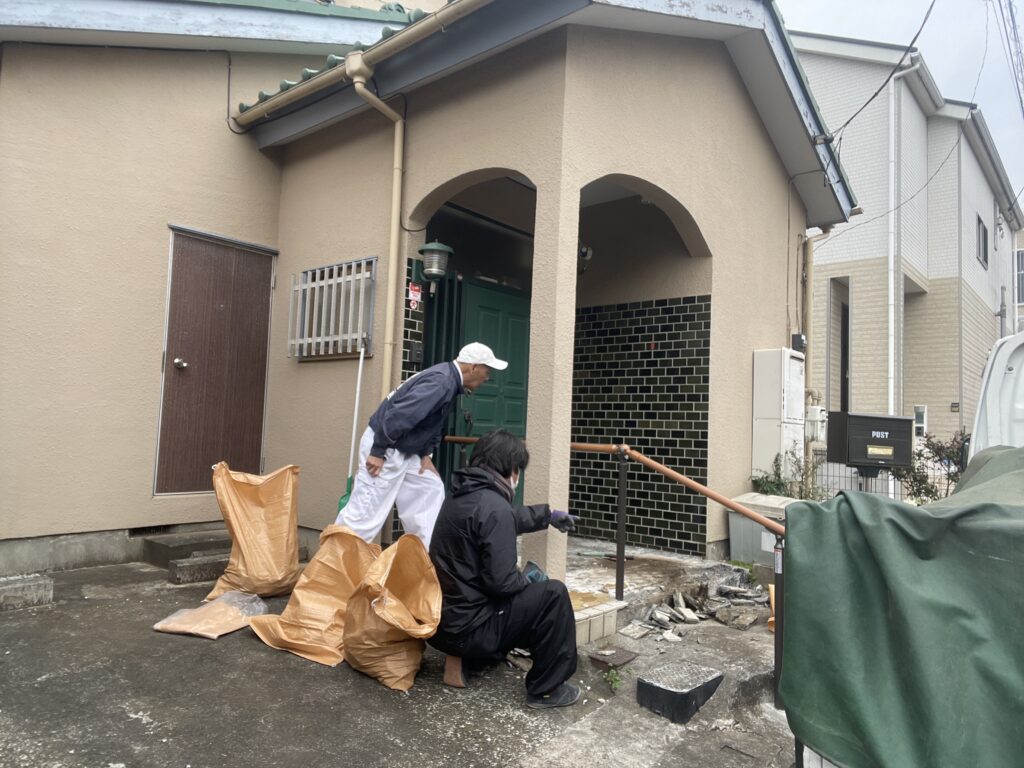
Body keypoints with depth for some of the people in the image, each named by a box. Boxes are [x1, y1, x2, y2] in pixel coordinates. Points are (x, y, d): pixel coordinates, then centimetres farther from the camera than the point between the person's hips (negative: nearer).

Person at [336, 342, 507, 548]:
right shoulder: (440, 383, -25)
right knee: (365, 511, -5)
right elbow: (397, 416, -30)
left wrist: (426, 453, 8)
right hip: (383, 450, -10)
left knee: (431, 491, 12)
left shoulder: (450, 381, 7)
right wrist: (378, 452, -23)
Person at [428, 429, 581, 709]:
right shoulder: (494, 507, -23)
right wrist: (527, 580, -1)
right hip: (466, 626, -9)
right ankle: (546, 689, 7)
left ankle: (462, 661, 19)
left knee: (523, 599, 30)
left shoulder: (463, 494, 7)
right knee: (553, 595, -4)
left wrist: (548, 514, 39)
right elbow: (501, 582, -24)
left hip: (442, 619, 10)